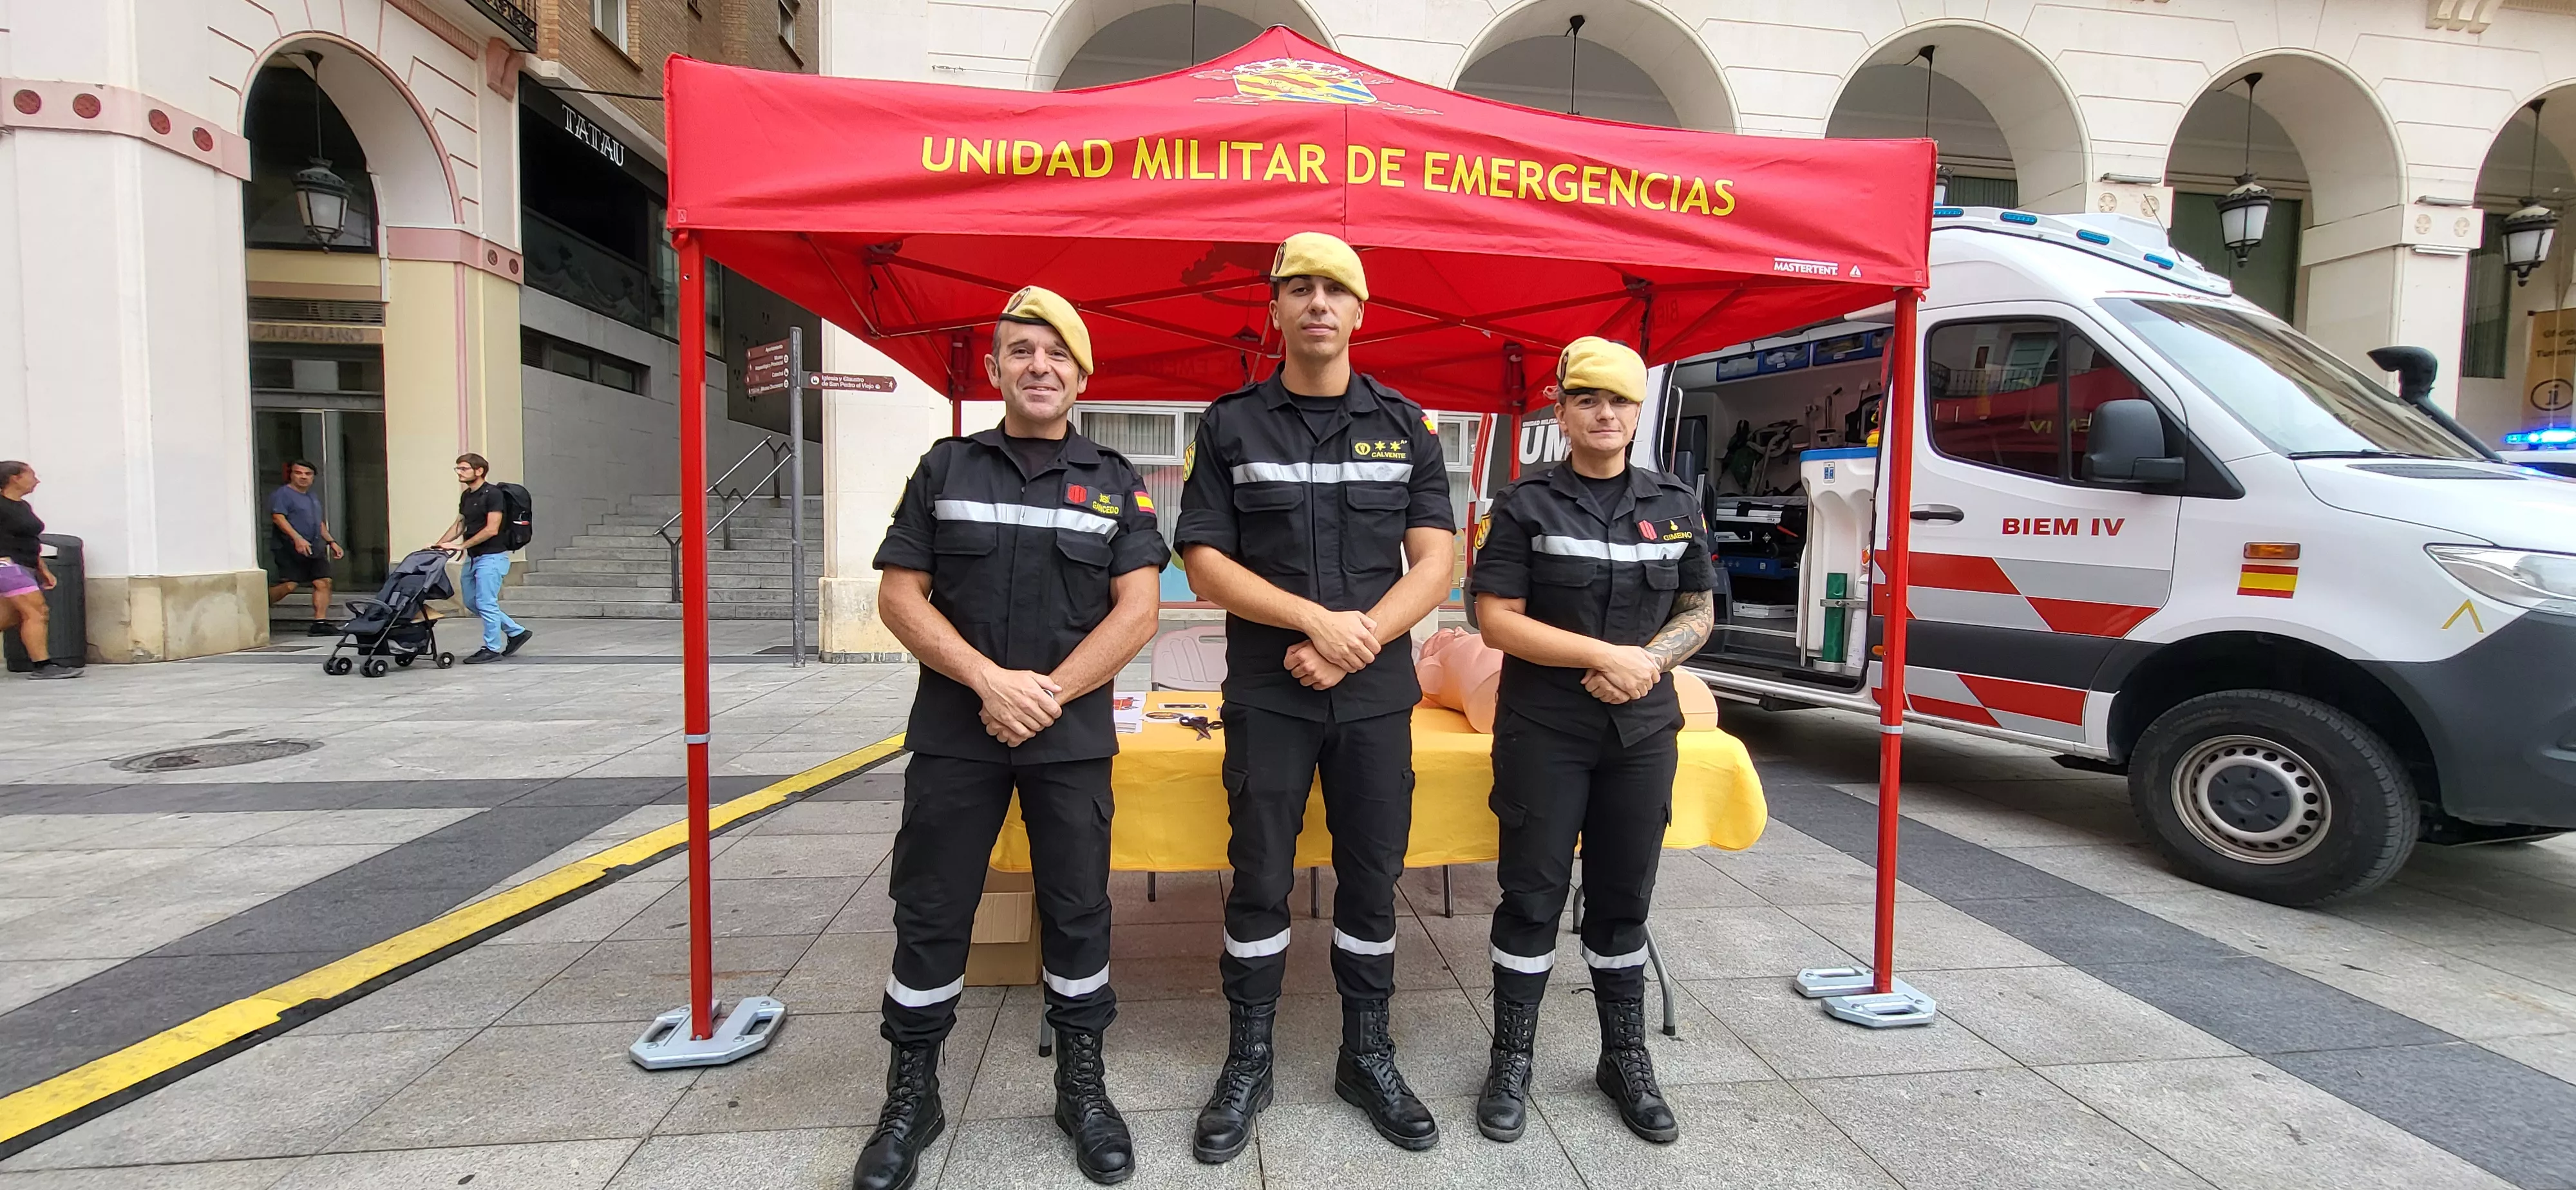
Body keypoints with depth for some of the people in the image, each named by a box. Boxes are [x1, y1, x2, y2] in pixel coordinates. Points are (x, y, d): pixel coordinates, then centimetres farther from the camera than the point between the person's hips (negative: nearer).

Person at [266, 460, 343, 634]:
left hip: (314, 550, 7)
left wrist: (332, 542, 22)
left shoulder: (313, 498, 24)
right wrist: (297, 538, -25)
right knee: (289, 585, -16)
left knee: (324, 582, -6)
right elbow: (278, 517, -15)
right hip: (289, 549, -7)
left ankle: (320, 622, -6)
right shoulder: (282, 494, -2)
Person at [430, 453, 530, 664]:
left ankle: (493, 649, 5)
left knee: (485, 603, -6)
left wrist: (462, 546, -19)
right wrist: (440, 544, 5)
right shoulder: (465, 496, 13)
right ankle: (516, 632, 21)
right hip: (473, 557, 10)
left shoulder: (493, 494, -14)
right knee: (472, 603, 13)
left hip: (492, 557, -10)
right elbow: (459, 524, 18)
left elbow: (491, 529, -19)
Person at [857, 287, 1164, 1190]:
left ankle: (1082, 1085, 25)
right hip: (954, 732, 1)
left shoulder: (1114, 483, 4)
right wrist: (991, 679, -15)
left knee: (1077, 912, 7)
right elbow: (899, 596, -1)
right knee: (930, 913, 7)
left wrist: (1047, 693, -14)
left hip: (1073, 737, 0)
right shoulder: (946, 468, 6)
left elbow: (1138, 609, -4)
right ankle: (911, 1096, 24)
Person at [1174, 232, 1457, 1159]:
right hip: (1266, 697, -1)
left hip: (1377, 697, 2)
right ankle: (1247, 1064, 22)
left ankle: (1367, 1058, 26)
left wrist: (1354, 642, -14)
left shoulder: (1404, 424, 6)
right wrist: (1316, 619, -16)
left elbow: (1434, 563, 1)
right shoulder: (1231, 425, 2)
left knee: (1372, 882, 9)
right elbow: (1204, 563, -4)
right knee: (1260, 883, 6)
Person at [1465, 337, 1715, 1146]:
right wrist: (1608, 655, -17)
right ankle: (1511, 1062, 18)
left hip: (1642, 729, 3)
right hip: (1544, 731, -3)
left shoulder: (1675, 505, 7)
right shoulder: (1527, 506, -5)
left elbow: (1698, 614, 10)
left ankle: (1626, 1060, 27)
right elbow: (1497, 621, -11)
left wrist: (1649, 662, -10)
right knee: (1533, 894, 3)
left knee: (1625, 897, 13)